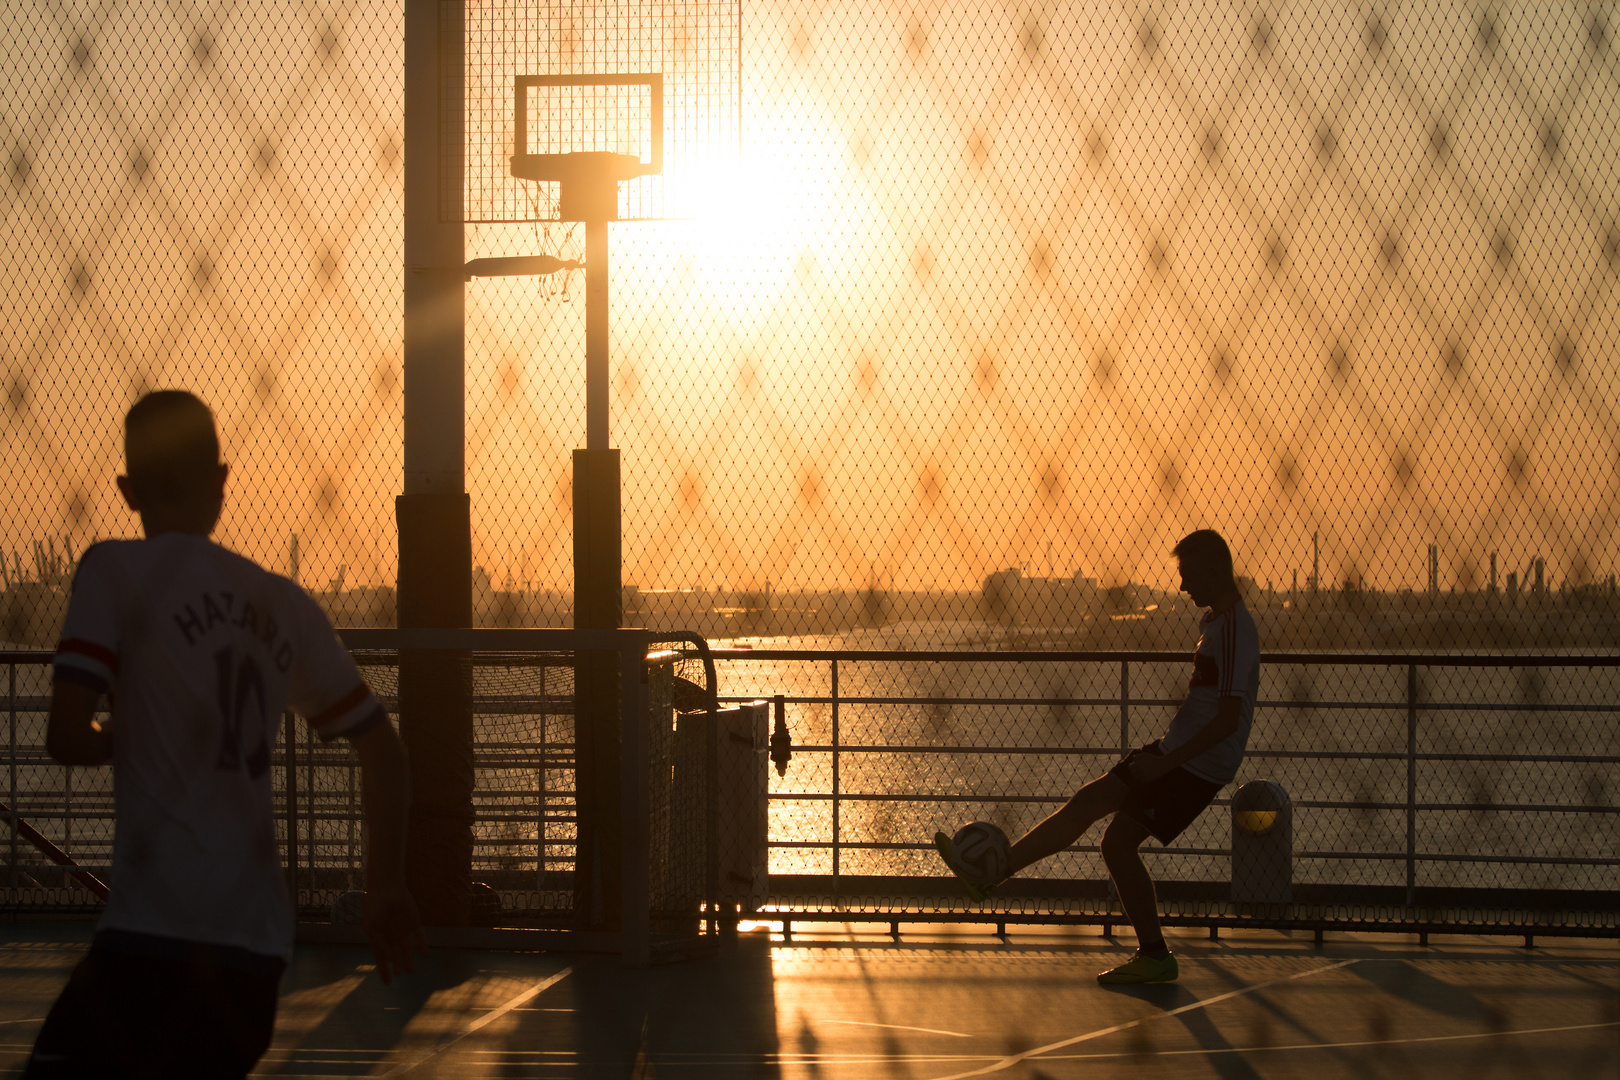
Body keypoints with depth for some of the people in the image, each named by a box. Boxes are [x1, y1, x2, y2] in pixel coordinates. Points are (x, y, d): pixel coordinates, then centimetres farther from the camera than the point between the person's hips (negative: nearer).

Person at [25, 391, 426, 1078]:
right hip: (262, 945, 6)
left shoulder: (115, 570, -1)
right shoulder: (282, 604, 14)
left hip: (157, 932, -6)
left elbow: (66, 737, -10)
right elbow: (384, 751, 18)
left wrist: (122, 737, 12)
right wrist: (387, 887, 29)